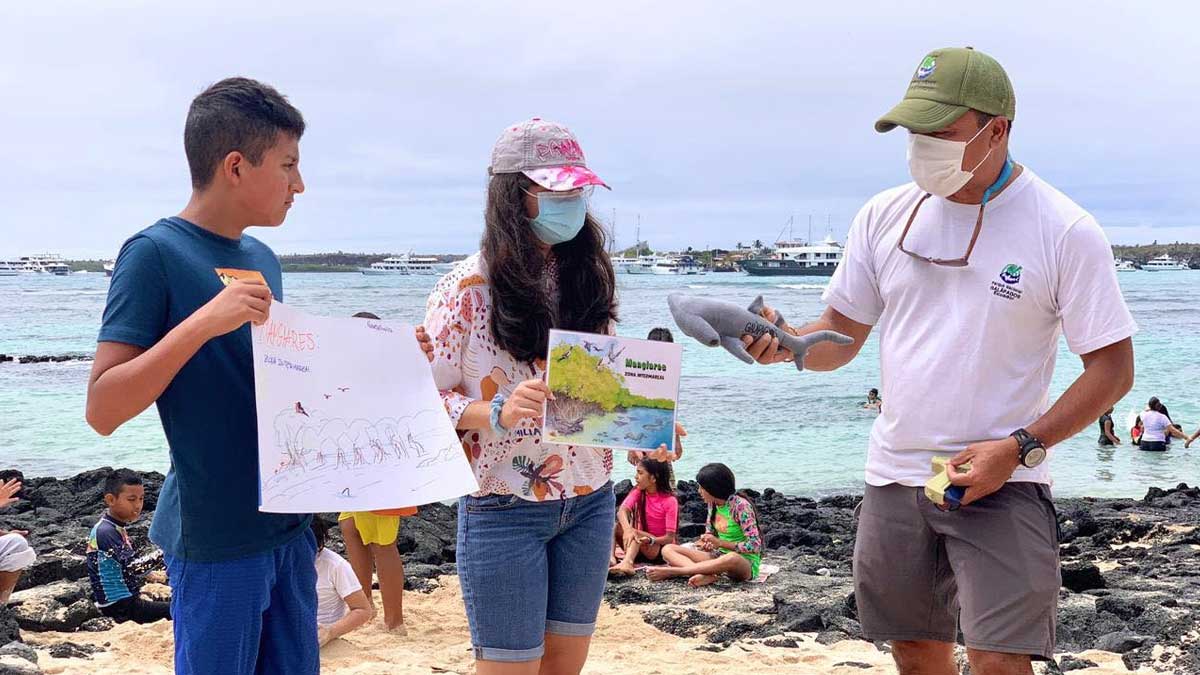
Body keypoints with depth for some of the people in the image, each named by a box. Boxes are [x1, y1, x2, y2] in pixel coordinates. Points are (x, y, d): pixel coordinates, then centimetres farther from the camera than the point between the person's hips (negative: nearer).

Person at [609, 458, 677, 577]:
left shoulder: (669, 500, -15)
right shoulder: (638, 492, -2)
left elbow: (670, 538, -19)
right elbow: (622, 511, -21)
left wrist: (649, 540, -37)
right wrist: (628, 529, -42)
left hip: (660, 546, -5)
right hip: (639, 545, 5)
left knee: (635, 535, -32)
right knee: (618, 526, -20)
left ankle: (627, 562, -59)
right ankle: (610, 558, -42)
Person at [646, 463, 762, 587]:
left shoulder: (740, 505, -16)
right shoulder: (712, 503, 4)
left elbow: (754, 545, -18)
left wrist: (720, 543, -19)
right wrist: (706, 543, -5)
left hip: (745, 562, -7)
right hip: (719, 556, 7)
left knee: (732, 559, -44)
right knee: (668, 549, -8)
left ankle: (671, 571, -36)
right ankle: (707, 575, -36)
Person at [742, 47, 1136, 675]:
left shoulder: (1065, 231, -8)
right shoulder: (885, 215, 5)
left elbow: (1113, 370, -6)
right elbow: (841, 337, 10)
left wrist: (1018, 447, -18)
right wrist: (786, 341, -13)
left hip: (1000, 483, -4)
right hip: (894, 477, 5)